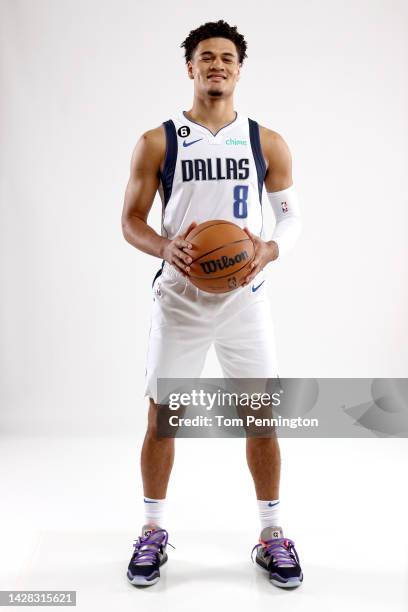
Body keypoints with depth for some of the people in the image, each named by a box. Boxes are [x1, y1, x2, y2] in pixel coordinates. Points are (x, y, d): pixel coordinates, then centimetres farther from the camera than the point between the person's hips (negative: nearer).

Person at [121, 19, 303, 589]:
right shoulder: (156, 142, 1)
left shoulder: (268, 142, 4)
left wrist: (270, 249, -13)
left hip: (244, 296, 1)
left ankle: (272, 534, 22)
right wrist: (165, 248, -19)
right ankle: (154, 531, 25)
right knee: (161, 417, 5)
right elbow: (131, 220, 3)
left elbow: (292, 214, 9)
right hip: (179, 296, 0)